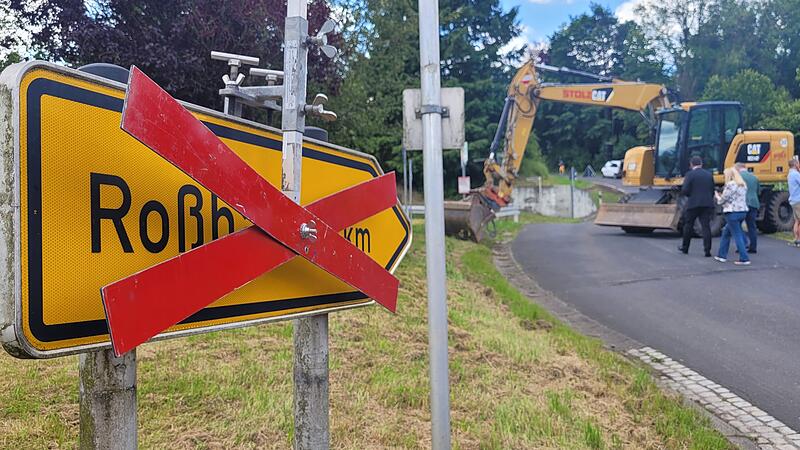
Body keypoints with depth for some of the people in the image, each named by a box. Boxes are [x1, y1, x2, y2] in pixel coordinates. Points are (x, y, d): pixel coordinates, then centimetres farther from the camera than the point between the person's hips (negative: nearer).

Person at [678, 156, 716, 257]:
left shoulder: (690, 174, -8)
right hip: (707, 204, 4)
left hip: (693, 204, -4)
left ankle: (685, 248, 22)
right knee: (706, 226, 3)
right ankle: (707, 250, -2)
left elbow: (684, 190, -14)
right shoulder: (709, 174, 8)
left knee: (688, 226, 11)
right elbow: (712, 191, 9)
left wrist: (690, 195, 6)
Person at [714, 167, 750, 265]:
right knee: (726, 232, 19)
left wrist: (718, 196, 10)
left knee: (737, 235, -5)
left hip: (733, 213, -9)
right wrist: (722, 196, 17)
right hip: (743, 211, 9)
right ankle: (722, 255, 24)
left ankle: (744, 259, -6)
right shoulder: (742, 185, 14)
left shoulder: (730, 185, -12)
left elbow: (722, 200, -11)